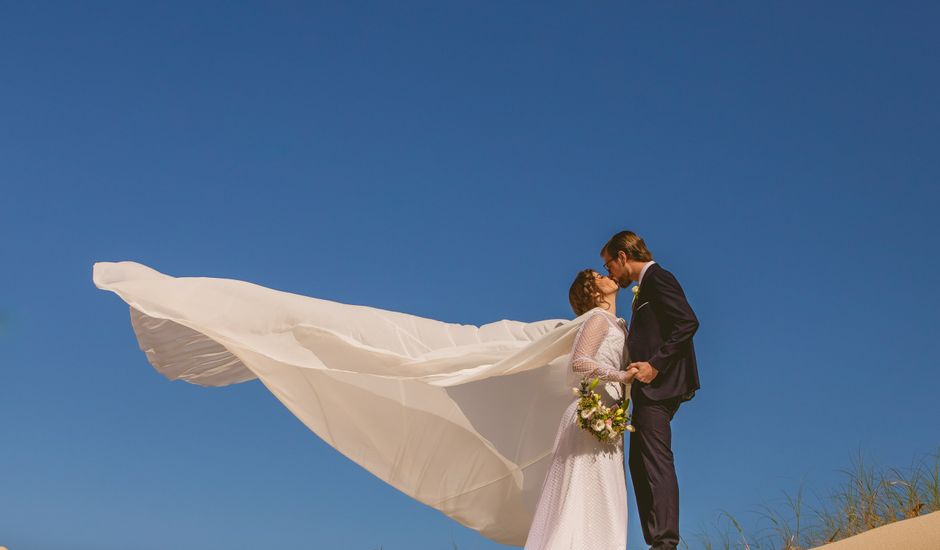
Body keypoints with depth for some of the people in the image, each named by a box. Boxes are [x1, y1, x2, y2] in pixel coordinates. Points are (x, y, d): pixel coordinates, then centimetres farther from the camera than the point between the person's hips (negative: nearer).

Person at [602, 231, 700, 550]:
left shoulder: (658, 278, -7)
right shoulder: (645, 287, 22)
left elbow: (688, 322, -18)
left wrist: (654, 365, -22)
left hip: (659, 385, -11)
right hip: (650, 390, 11)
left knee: (657, 463, -13)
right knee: (640, 464, 10)